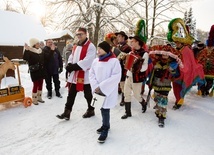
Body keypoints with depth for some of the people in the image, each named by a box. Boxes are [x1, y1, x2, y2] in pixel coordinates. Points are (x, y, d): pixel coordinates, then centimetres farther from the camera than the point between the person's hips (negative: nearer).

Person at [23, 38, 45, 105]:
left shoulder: (41, 51, 9)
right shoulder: (30, 52, -12)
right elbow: (25, 58, -28)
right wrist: (26, 50, -41)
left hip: (41, 71, 7)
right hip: (34, 71, -6)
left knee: (40, 84, 13)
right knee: (35, 85, -2)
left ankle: (39, 97, 27)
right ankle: (34, 99, 12)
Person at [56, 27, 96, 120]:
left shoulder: (90, 46, -12)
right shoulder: (76, 46, 15)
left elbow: (87, 61, -22)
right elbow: (71, 57, 16)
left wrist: (74, 66, -24)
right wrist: (70, 65, -6)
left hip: (85, 75, -7)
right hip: (74, 75, 7)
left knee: (88, 94, 9)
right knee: (71, 94, 8)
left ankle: (91, 110, 29)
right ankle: (67, 112, 16)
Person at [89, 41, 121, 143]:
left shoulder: (114, 61, -11)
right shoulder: (96, 61, 5)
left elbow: (116, 77, -17)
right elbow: (91, 74, 7)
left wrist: (102, 87, -18)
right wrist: (95, 86, -9)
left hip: (109, 91, -5)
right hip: (98, 90, 5)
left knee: (105, 109, -4)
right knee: (102, 108, 15)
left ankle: (105, 129, 15)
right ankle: (105, 125, 37)